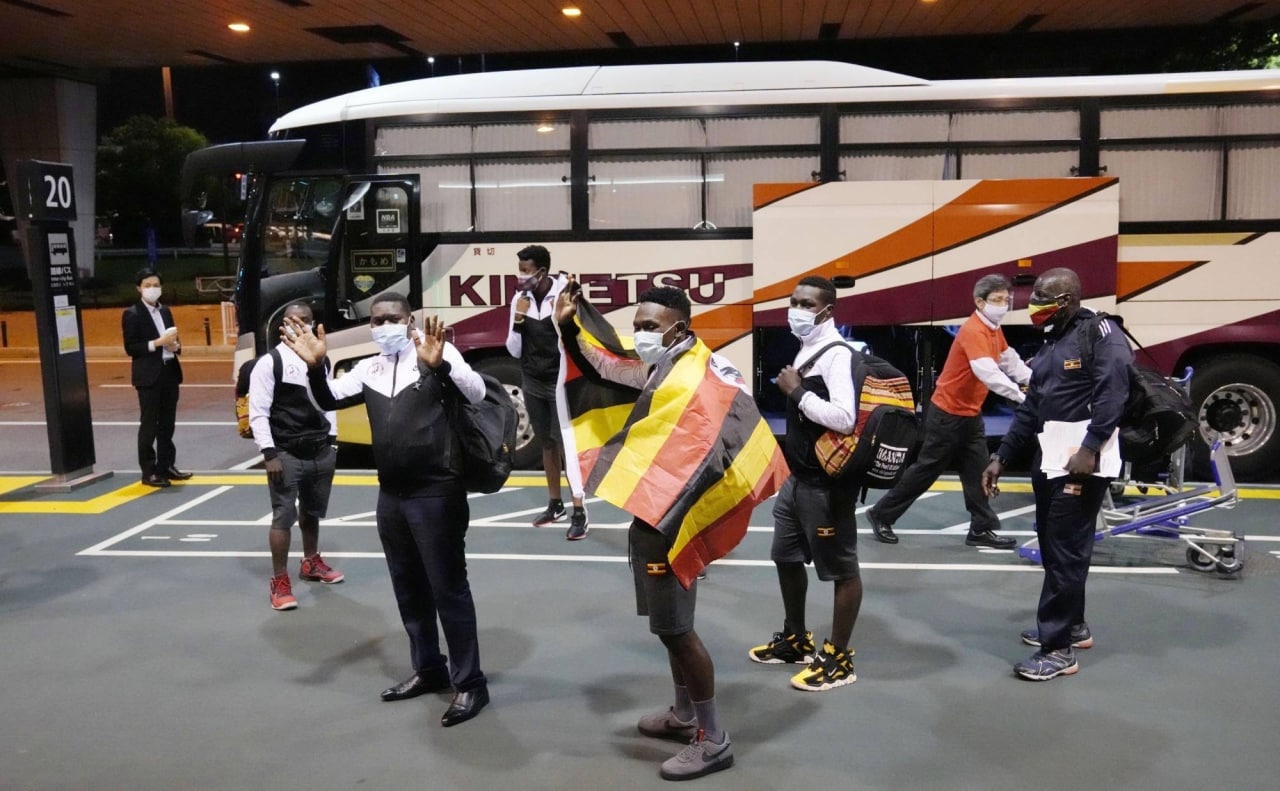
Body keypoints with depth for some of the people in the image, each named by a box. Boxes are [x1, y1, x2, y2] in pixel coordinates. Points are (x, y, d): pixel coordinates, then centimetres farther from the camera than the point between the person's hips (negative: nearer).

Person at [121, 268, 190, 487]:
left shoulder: (165, 311, 14)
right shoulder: (132, 314, -6)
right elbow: (130, 348, -11)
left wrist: (175, 345, -2)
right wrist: (157, 343, -19)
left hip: (170, 373, 6)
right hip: (148, 376, -6)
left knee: (167, 424, 11)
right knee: (149, 425, -2)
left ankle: (166, 466, 20)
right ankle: (149, 472, 3)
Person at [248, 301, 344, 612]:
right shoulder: (269, 362, -9)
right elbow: (258, 413, -12)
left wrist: (332, 440, 10)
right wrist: (269, 454, -16)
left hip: (321, 451, 6)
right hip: (286, 454, -5)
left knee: (312, 511, 20)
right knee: (284, 516, -3)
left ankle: (311, 563, 40)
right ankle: (279, 581, 8)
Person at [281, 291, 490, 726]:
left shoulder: (437, 355, -10)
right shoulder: (369, 368, 10)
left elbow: (477, 393, -23)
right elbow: (329, 400, 5)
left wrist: (439, 365, -41)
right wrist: (315, 366, -14)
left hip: (437, 494, -7)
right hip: (391, 496, 8)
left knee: (448, 589, -2)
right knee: (409, 589, 17)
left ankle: (470, 683, 9)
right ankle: (429, 670, 32)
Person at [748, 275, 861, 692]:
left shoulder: (837, 354, -18)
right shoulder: (806, 350, 11)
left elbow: (844, 418, -31)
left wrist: (796, 391, -22)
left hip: (827, 483, -10)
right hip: (798, 478, 10)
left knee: (841, 568, 4)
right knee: (787, 557, 21)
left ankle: (838, 658, 17)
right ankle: (795, 640, 38)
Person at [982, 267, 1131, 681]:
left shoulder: (1101, 334, -9)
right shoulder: (1052, 343, 18)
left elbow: (1112, 396, -21)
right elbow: (1030, 408, 19)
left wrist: (1090, 449, -28)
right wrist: (1001, 457, 16)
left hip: (1081, 461, -9)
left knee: (1066, 552, -6)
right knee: (1052, 546, 16)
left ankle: (1058, 649, 1)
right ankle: (1073, 625, 32)